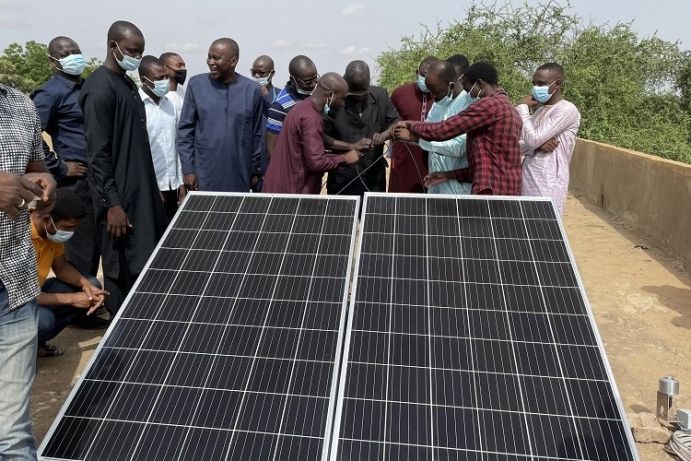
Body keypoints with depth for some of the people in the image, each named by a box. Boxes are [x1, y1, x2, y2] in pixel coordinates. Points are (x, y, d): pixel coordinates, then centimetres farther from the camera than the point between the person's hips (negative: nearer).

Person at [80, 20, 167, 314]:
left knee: (147, 263, 15)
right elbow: (98, 154, -19)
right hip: (119, 196, -9)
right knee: (123, 271, 0)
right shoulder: (100, 88, -15)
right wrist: (112, 203, -21)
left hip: (141, 189, 9)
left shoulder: (128, 83, 13)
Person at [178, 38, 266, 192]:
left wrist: (256, 170, 6)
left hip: (239, 178, 0)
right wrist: (188, 168, -4)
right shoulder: (196, 84, -1)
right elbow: (185, 130, 1)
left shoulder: (252, 89, -1)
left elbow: (257, 134, 5)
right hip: (203, 176, 0)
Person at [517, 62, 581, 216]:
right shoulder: (539, 110, 16)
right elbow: (519, 145, 11)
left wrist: (523, 107, -5)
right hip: (528, 182, 7)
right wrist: (537, 145, -12)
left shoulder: (567, 110, -9)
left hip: (547, 186, -7)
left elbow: (532, 140, -18)